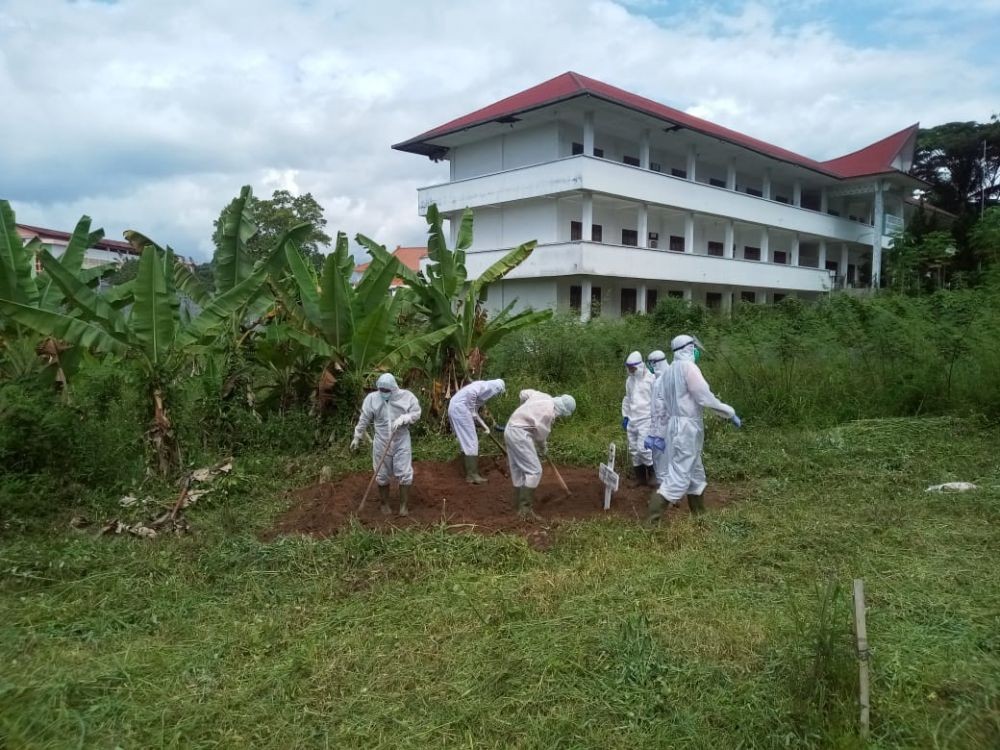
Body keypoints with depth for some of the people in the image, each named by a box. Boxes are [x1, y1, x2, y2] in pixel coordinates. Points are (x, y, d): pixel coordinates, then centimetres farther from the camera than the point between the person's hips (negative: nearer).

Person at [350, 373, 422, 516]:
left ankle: (403, 505, 15)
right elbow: (364, 420, 1)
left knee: (404, 474, 0)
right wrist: (357, 437, 5)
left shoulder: (406, 396, -8)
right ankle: (384, 504, 29)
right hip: (381, 443, 1)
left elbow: (416, 413, -5)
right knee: (382, 475, 11)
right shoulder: (371, 398, -6)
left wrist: (403, 419, -22)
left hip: (402, 442, -1)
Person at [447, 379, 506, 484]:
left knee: (466, 441, 15)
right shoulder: (486, 386, -6)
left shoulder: (485, 389, 23)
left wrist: (484, 425, 23)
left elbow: (475, 410, 25)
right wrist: (472, 411, -14)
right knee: (470, 441, -5)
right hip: (459, 408, -10)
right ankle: (472, 475, -2)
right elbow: (471, 393, -25)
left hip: (456, 408, 10)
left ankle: (469, 473, 21)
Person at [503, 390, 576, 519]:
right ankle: (525, 509, -11)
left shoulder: (544, 397, 8)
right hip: (520, 434, -10)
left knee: (518, 471, 14)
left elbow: (524, 393, 23)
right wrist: (544, 448, 11)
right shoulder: (549, 412, -17)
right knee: (534, 471, -9)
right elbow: (541, 433, -8)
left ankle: (520, 506, 20)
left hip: (510, 430, 10)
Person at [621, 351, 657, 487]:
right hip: (632, 420, 7)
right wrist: (625, 416, 16)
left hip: (646, 419, -7)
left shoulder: (651, 379, -10)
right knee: (634, 450, 8)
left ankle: (652, 475, 4)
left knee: (643, 448, -14)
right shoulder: (629, 380, 11)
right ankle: (640, 478, 18)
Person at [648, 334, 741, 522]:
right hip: (687, 426, -9)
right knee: (681, 473, -7)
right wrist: (731, 413, -9)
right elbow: (706, 398, -19)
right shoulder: (688, 367, -15)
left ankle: (699, 512, 23)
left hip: (675, 424, 9)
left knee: (695, 472, 16)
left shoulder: (670, 371, 12)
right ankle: (656, 506, -12)